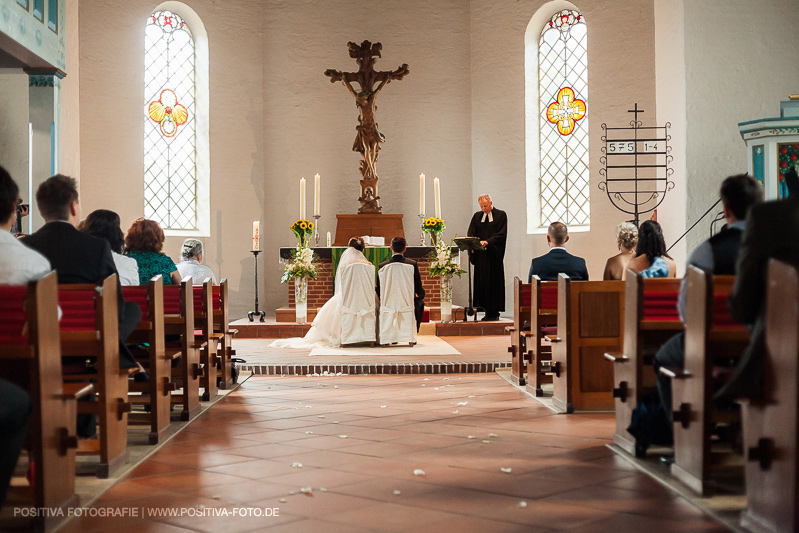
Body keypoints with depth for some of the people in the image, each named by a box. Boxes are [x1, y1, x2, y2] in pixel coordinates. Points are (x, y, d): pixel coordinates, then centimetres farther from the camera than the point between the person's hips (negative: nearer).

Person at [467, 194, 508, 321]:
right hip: (480, 255, 4)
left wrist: (488, 242, -23)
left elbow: (501, 234, -9)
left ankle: (494, 313, 1)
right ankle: (487, 312, 5)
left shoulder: (501, 215, 0)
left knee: (494, 283, -3)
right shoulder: (477, 216, 14)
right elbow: (470, 233, 10)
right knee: (481, 282, 1)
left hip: (494, 255, -4)